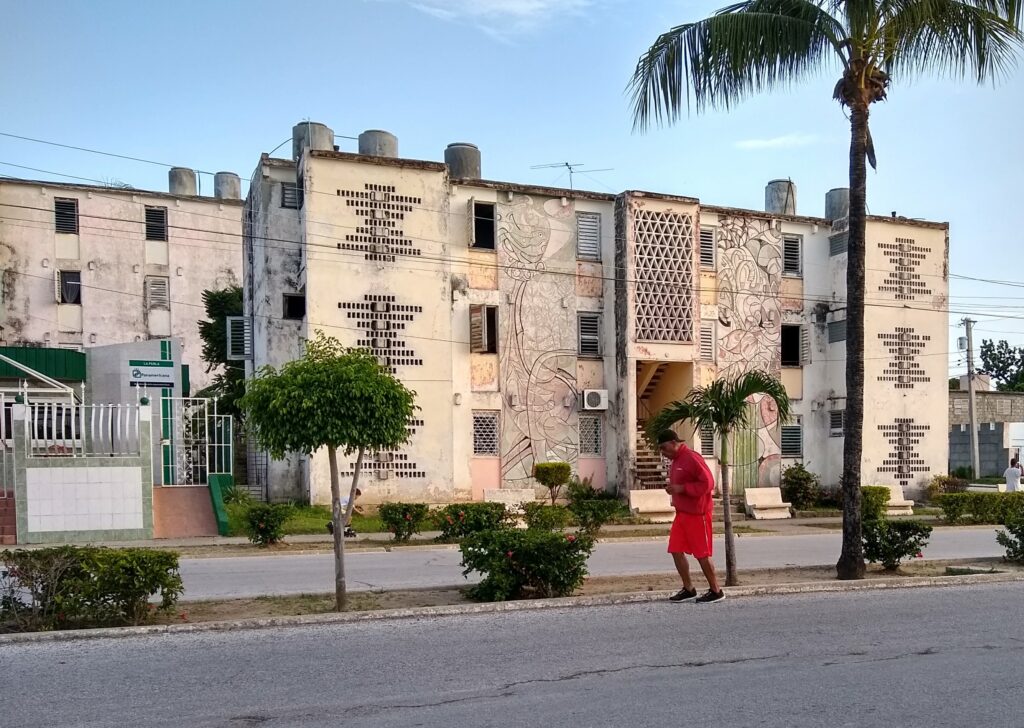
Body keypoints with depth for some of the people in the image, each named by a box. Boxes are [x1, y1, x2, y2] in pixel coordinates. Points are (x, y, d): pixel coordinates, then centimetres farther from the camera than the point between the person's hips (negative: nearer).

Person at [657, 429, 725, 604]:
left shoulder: (692, 458, -16)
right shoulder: (675, 461, 13)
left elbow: (708, 483, -21)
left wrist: (681, 488, -22)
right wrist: (673, 489, 4)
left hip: (697, 514, -9)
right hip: (681, 513, 9)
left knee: (702, 554, -2)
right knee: (676, 551, 6)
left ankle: (716, 591, 11)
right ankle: (689, 589, 15)